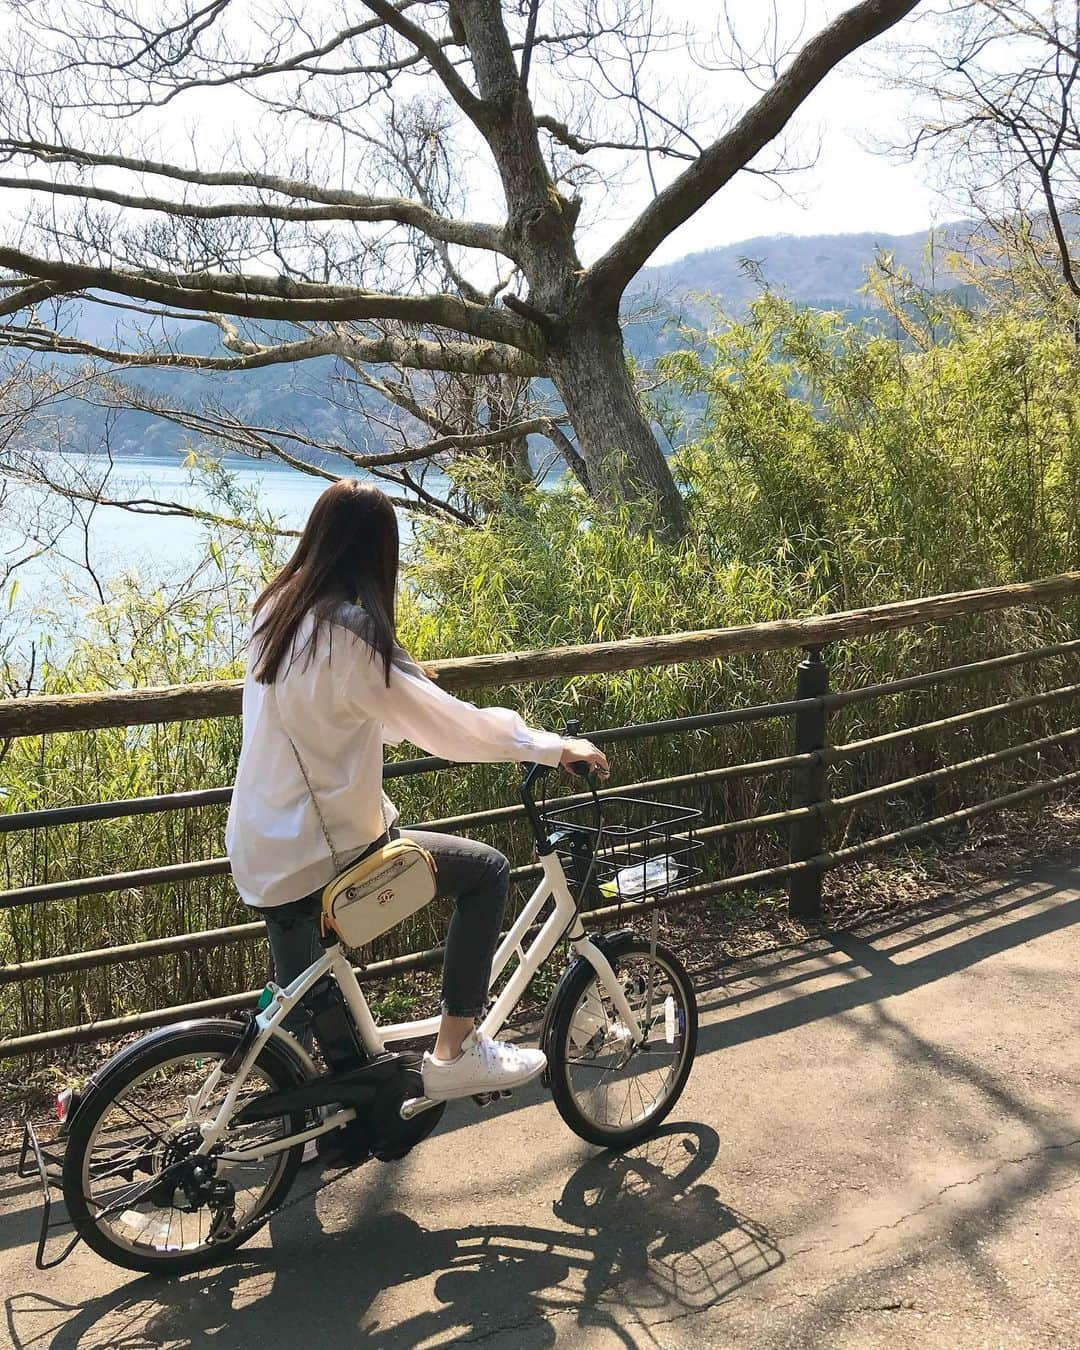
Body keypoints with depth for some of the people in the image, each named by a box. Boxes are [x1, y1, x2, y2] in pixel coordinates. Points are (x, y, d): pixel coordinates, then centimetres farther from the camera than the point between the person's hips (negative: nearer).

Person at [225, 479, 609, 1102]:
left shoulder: (276, 609, 6)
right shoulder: (349, 631, -21)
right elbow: (446, 724, -18)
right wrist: (554, 746, -6)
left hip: (260, 851, 9)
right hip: (321, 855, -8)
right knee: (488, 870, 3)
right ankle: (455, 1052, 7)